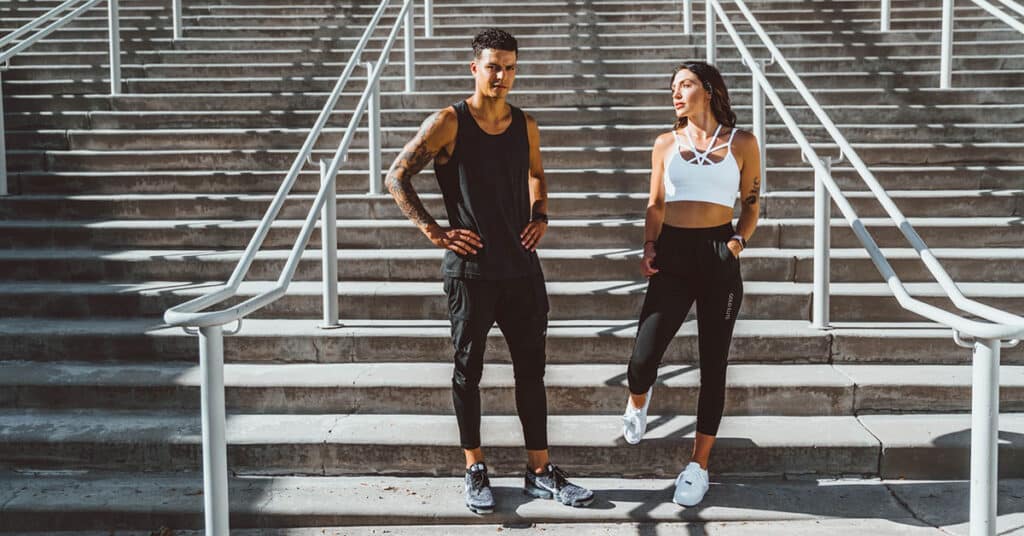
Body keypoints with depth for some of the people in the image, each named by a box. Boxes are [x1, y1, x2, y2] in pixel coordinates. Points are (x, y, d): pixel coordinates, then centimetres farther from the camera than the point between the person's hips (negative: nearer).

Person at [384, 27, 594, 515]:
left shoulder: (525, 126, 7)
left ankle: (540, 472, 18)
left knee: (531, 368, 8)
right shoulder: (450, 122, -8)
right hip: (471, 269, -4)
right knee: (468, 370, 6)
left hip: (522, 267, 5)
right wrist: (434, 231, -12)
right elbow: (397, 177, -7)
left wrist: (540, 216, 9)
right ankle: (475, 471, 19)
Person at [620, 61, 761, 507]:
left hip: (718, 256, -1)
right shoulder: (666, 144, 9)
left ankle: (698, 466, 15)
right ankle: (638, 401, 29)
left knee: (712, 365, 4)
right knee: (643, 359, -10)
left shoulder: (742, 143, 4)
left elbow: (750, 205, 9)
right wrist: (649, 247, -1)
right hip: (673, 254, 1)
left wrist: (738, 241, -9)